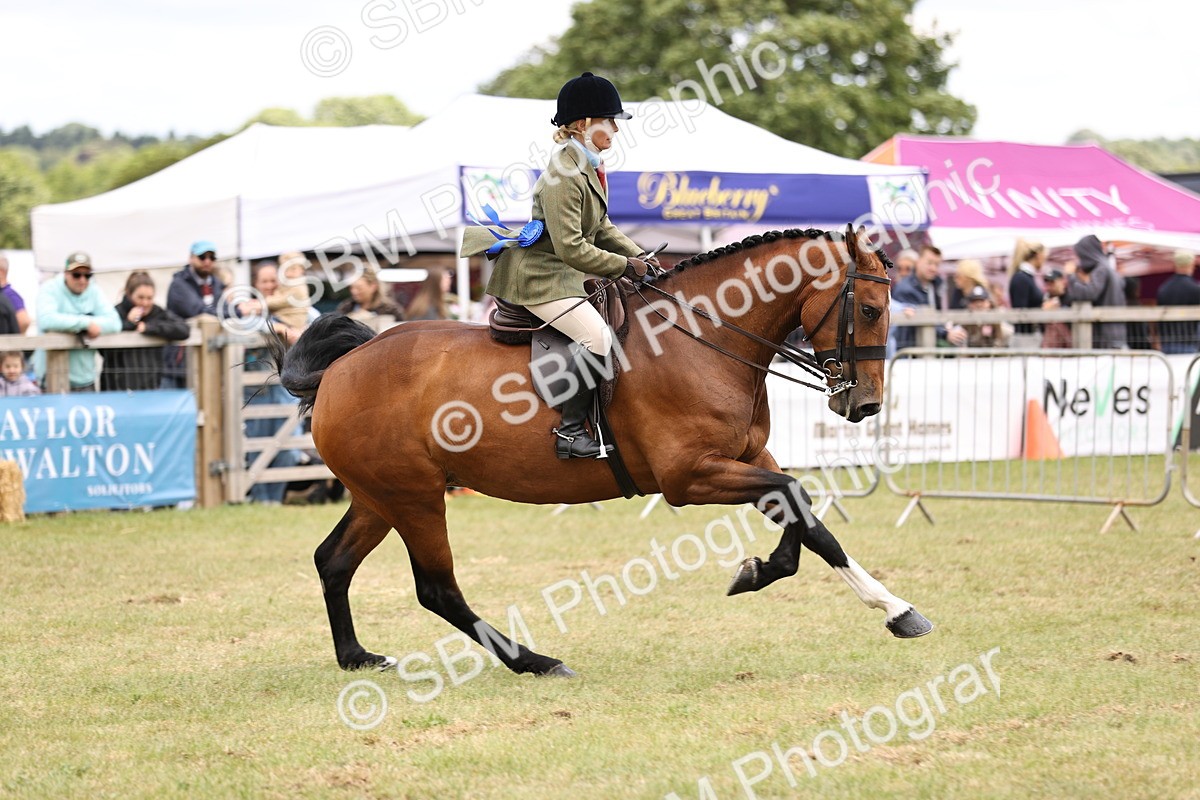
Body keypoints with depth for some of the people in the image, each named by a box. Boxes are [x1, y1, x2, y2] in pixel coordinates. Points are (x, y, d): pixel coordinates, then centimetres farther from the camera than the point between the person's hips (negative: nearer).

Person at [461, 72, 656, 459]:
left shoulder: (589, 166, 10)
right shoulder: (564, 174, -22)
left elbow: (601, 228, 18)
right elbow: (571, 248, -26)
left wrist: (638, 256, 4)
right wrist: (625, 266, -20)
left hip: (563, 272, 11)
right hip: (539, 277, -11)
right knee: (598, 337, -22)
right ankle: (570, 433, -17)